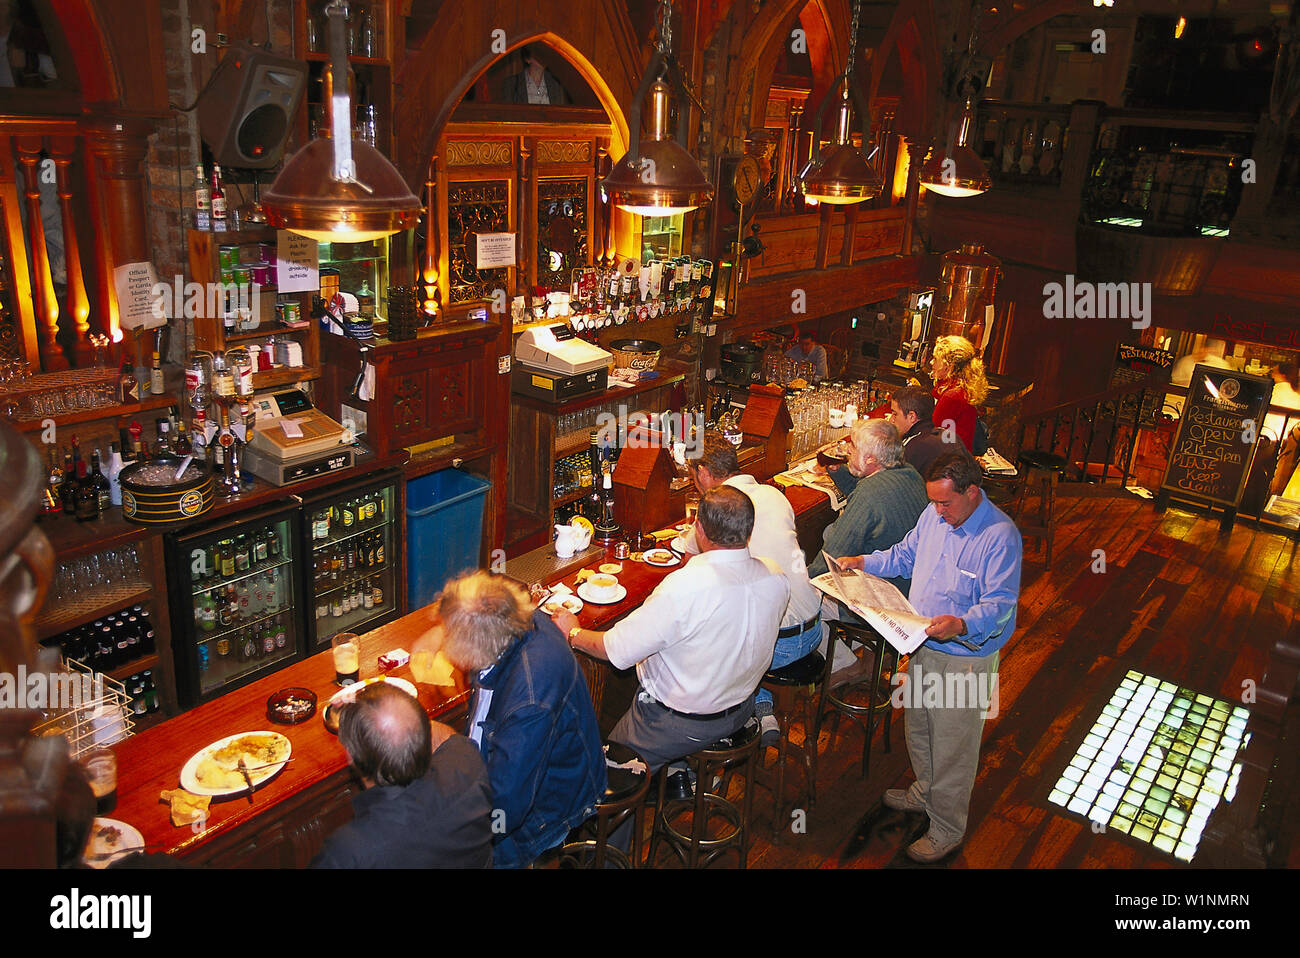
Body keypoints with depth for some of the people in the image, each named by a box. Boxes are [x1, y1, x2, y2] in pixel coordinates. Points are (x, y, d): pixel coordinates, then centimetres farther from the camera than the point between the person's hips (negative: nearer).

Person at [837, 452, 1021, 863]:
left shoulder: (1001, 537, -23)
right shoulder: (935, 516, 0)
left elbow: (1001, 603, -25)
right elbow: (905, 555, 17)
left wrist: (961, 624, -42)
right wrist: (864, 562, 2)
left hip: (964, 657, -7)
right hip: (922, 645, 8)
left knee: (952, 747, 7)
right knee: (918, 728, 26)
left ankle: (947, 830, 28)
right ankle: (925, 792, 51)